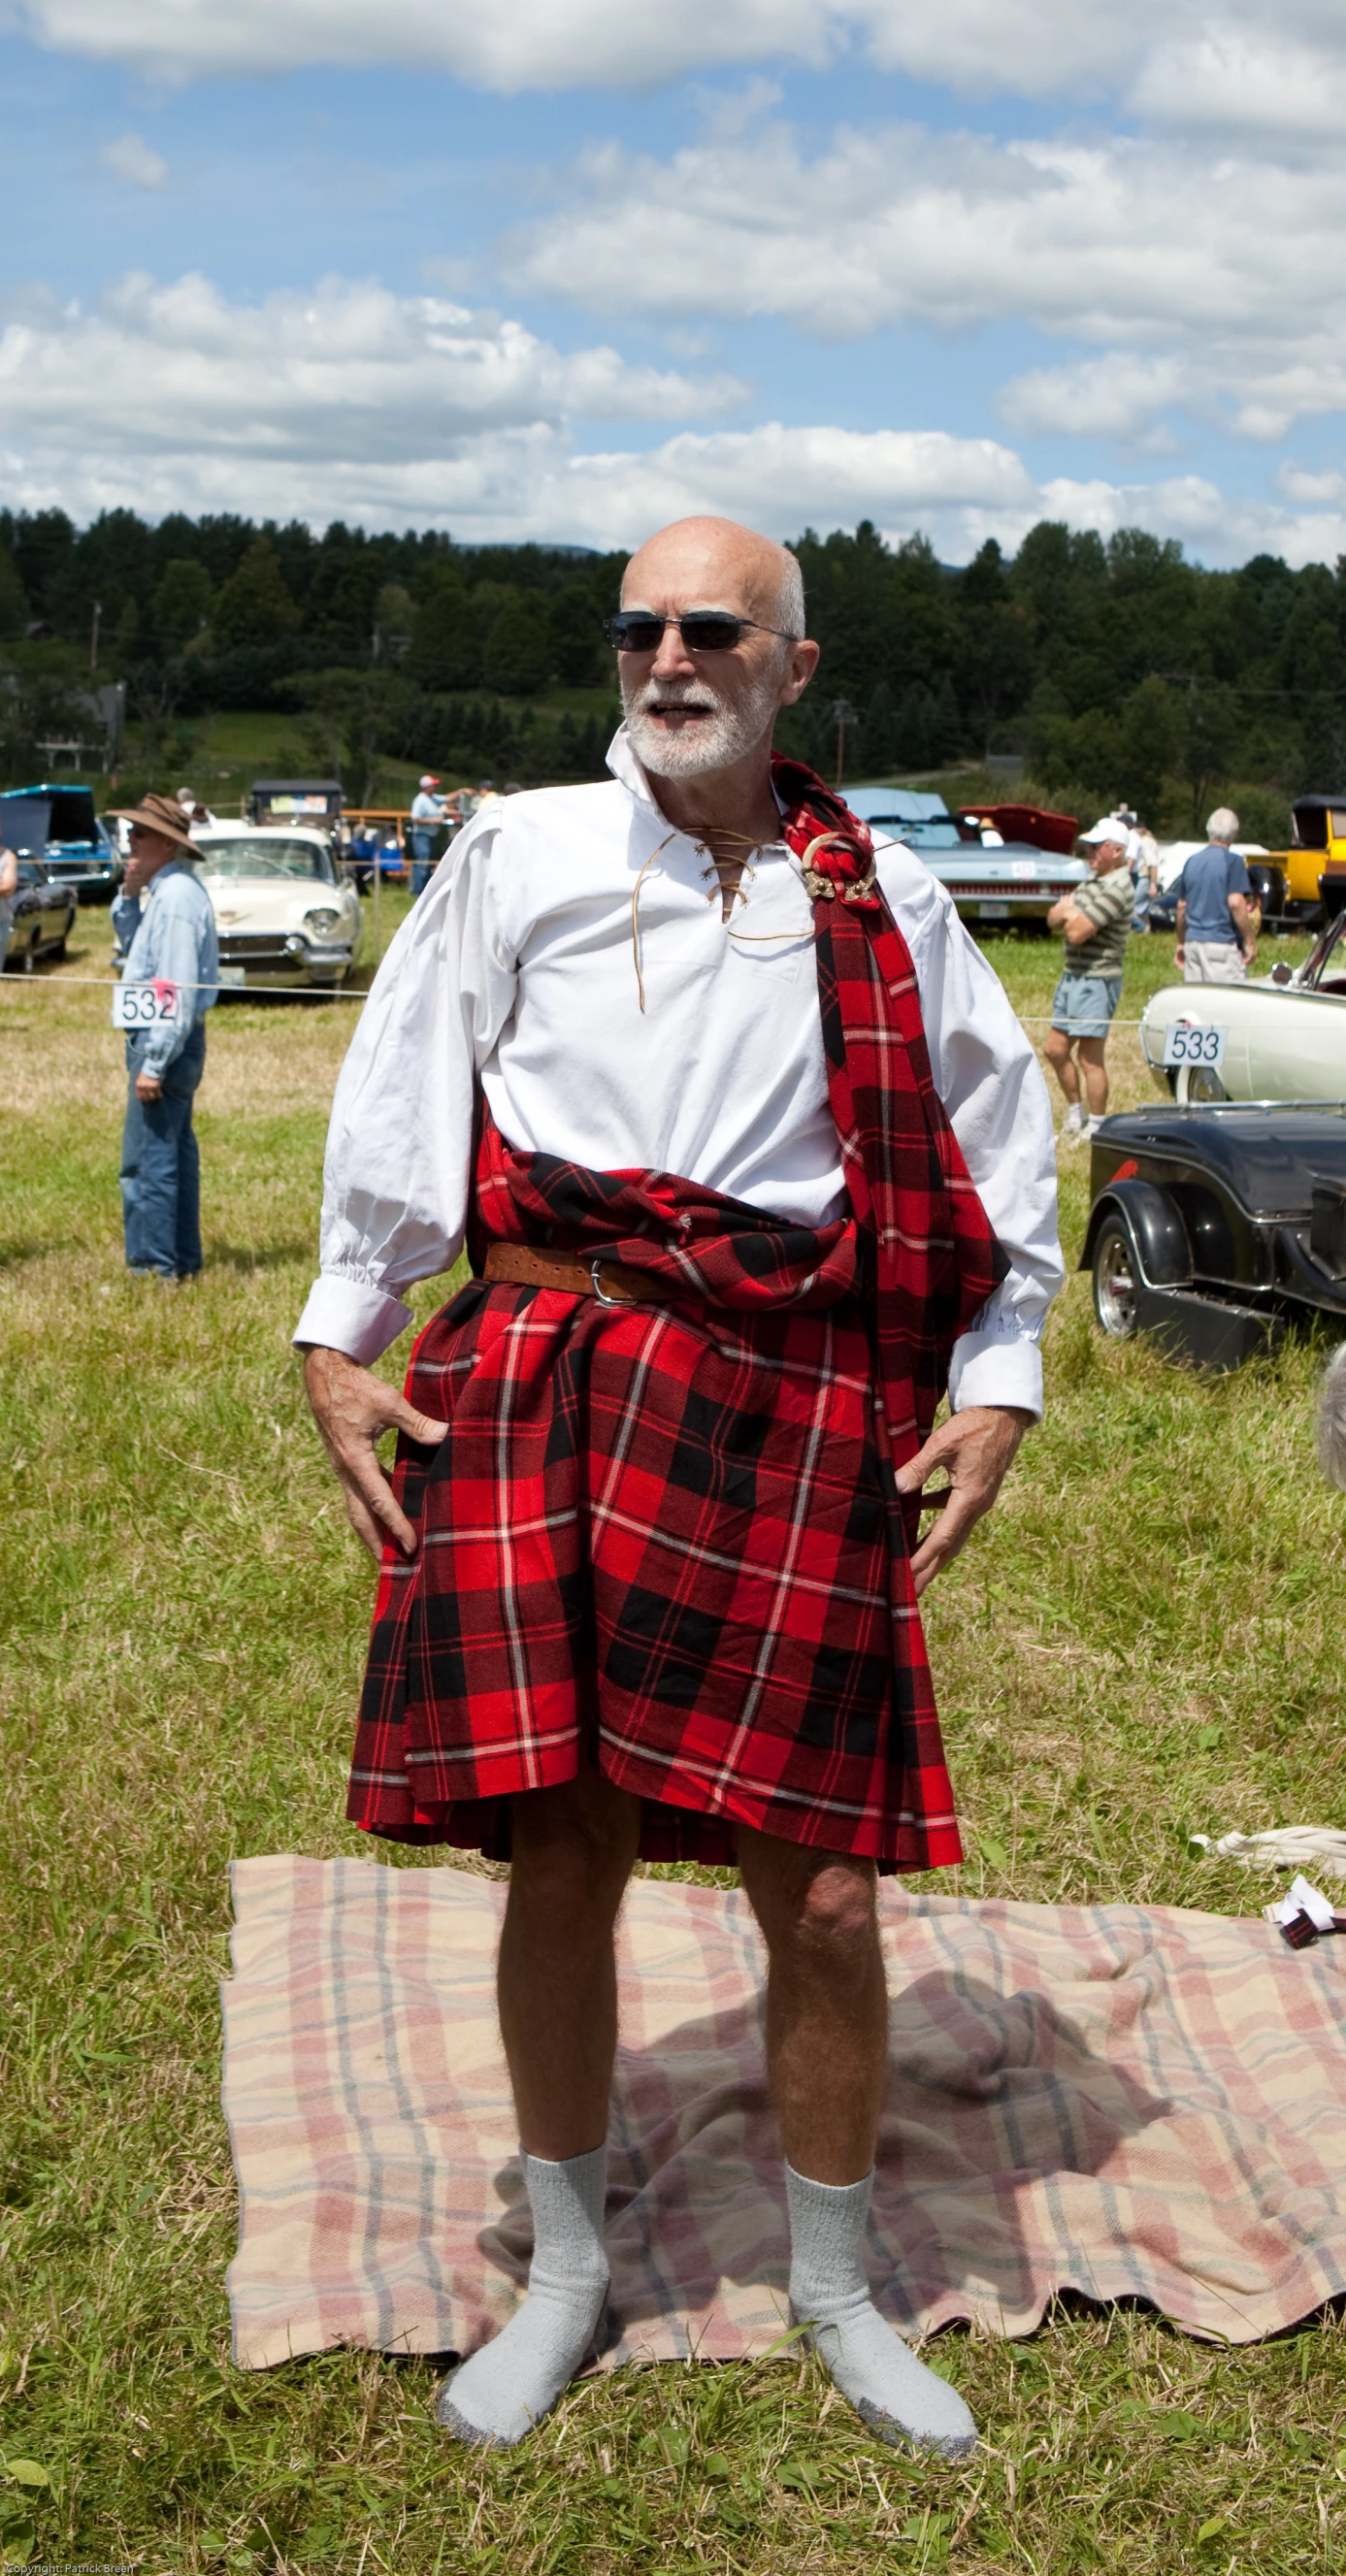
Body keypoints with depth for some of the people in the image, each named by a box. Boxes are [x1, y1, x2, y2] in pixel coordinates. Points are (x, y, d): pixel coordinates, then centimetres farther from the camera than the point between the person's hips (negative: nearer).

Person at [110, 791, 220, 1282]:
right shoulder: (166, 890, 13)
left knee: (147, 1159, -8)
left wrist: (154, 1063, -25)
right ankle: (183, 1258, 23)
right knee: (175, 1152, 16)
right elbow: (131, 944, 25)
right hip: (176, 1039, 11)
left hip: (164, 1040, -11)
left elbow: (179, 989, -24)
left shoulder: (176, 897, -19)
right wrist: (129, 897, 7)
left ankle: (153, 1264, -4)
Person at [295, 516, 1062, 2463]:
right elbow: (402, 1101, 10)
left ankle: (834, 2288, 25)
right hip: (545, 1381, 0)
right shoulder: (520, 855, 6)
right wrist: (340, 1339, 5)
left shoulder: (880, 902, 8)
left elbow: (996, 1136, 14)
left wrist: (998, 1385, 6)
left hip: (797, 1403, 0)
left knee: (823, 1890, 1)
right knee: (563, 1853, 4)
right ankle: (566, 2270, 27)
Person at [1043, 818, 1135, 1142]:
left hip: (1097, 980, -10)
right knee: (1055, 1050, 14)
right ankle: (1075, 1112, 28)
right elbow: (1053, 920, 12)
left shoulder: (1117, 888, -17)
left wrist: (1069, 912, -2)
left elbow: (1076, 932, -23)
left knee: (1091, 1059, -4)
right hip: (1072, 975, 10)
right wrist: (1066, 911, -10)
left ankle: (1095, 1128, 4)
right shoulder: (1093, 880, 14)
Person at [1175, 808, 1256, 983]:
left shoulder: (1192, 862, 11)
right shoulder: (1232, 861, -8)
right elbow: (1235, 903, -17)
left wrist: (1181, 943, 27)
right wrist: (1250, 941, -12)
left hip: (1192, 943, 6)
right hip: (1222, 945, -6)